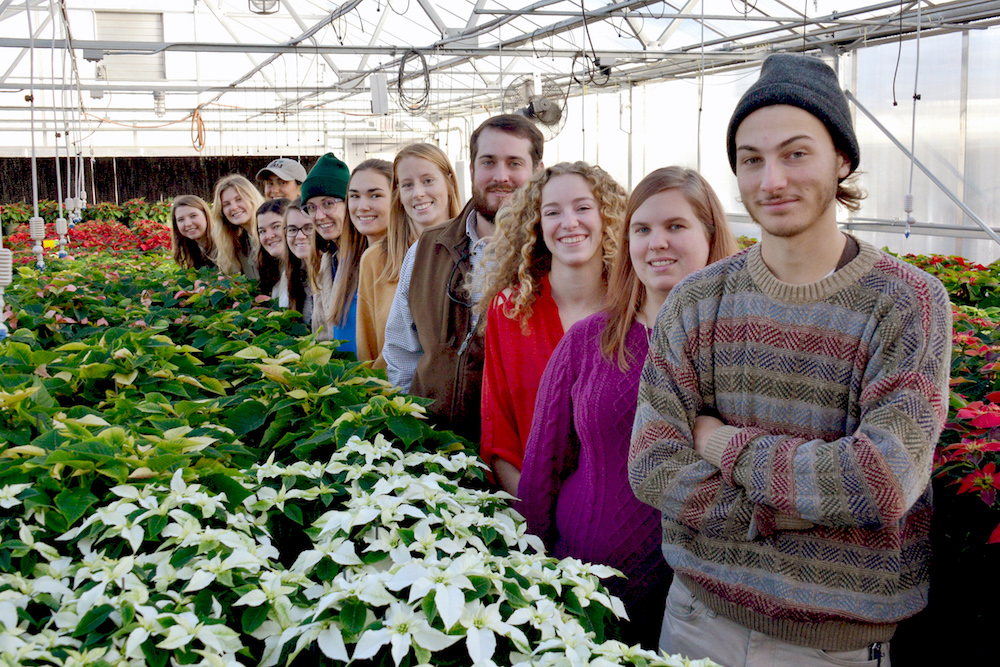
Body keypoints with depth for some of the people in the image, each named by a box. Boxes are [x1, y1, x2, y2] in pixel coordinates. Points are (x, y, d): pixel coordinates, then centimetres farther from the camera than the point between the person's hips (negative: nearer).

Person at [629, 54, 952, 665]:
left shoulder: (909, 303, -11)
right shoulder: (695, 301, -2)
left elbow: (884, 481, -23)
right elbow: (651, 465, -10)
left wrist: (726, 446, -14)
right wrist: (794, 507, -19)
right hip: (699, 616, 3)